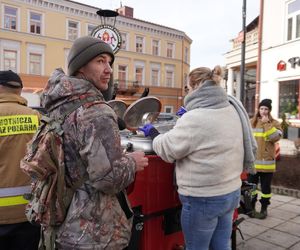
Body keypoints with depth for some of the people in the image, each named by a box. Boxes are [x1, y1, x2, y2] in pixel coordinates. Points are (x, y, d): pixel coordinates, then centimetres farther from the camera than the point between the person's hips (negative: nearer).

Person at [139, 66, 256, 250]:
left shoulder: (194, 119, -23)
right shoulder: (233, 111, 4)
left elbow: (167, 150, -13)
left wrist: (152, 132, 4)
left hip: (203, 199, -8)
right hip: (232, 192, 8)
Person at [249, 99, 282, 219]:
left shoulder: (274, 123, 1)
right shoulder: (251, 122, 6)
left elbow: (275, 138, -16)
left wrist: (267, 123, -18)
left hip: (267, 161, -2)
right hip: (252, 160, 2)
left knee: (265, 187, 7)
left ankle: (264, 209, 21)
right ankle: (252, 207, 23)